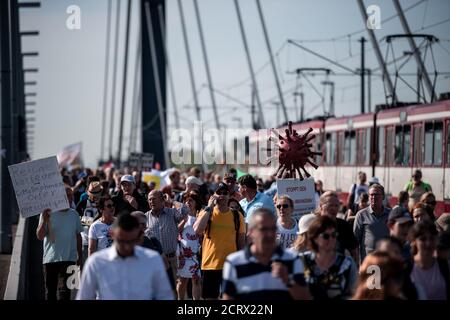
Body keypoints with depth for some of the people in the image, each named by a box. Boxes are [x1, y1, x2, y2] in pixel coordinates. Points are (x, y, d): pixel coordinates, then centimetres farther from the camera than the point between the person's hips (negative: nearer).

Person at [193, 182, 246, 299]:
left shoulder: (236, 215, 4)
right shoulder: (206, 213, 1)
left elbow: (241, 240, 8)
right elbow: (197, 230, -18)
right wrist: (209, 207, -14)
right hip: (210, 264, 0)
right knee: (210, 297, 6)